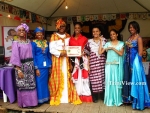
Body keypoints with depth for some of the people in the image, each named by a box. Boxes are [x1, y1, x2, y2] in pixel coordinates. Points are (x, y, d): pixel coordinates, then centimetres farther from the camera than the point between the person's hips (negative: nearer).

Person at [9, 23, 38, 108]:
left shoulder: (29, 42, 10)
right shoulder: (16, 43, -6)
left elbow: (32, 54, 11)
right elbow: (15, 56, -11)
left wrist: (33, 65, 5)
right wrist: (18, 70, -16)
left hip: (30, 66, 5)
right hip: (21, 66, -5)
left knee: (31, 84, 9)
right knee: (23, 85, 2)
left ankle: (31, 101, 22)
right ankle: (24, 103, 16)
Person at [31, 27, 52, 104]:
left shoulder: (46, 42, 10)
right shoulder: (33, 43, -4)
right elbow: (33, 56, -7)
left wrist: (50, 66, 9)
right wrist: (36, 68, -13)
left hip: (46, 65, 5)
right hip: (39, 66, -5)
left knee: (46, 82, 12)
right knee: (39, 83, 0)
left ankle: (46, 98, 24)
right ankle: (39, 100, 12)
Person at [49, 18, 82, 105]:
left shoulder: (68, 36, 13)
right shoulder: (54, 36, -1)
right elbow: (51, 49, -7)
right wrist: (60, 53, -18)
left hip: (66, 59, 3)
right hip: (57, 59, -3)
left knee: (67, 78, 3)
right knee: (58, 78, -2)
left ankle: (69, 97, 10)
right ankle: (57, 98, 8)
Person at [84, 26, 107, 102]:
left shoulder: (104, 40, 7)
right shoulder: (89, 42, 7)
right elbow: (87, 53, 7)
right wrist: (88, 66, 4)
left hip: (102, 62, 0)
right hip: (93, 63, 0)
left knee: (103, 78, 2)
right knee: (94, 79, 0)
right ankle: (95, 97, 13)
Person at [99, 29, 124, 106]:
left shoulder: (121, 43, 6)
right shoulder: (107, 44, 7)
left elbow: (121, 53, -8)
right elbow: (100, 52, -3)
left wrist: (112, 48, -12)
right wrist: (101, 42, -3)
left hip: (117, 65, 0)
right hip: (109, 65, 1)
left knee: (117, 82, 3)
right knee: (109, 82, 1)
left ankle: (117, 100, 15)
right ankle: (109, 100, 10)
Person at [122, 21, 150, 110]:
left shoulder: (139, 38, -7)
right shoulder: (129, 38, 13)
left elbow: (140, 52, -10)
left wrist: (136, 61, -11)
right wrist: (127, 61, 7)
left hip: (135, 61, -7)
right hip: (128, 61, 7)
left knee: (136, 80, -3)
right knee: (128, 79, 11)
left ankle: (138, 101, 7)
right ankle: (129, 98, 23)